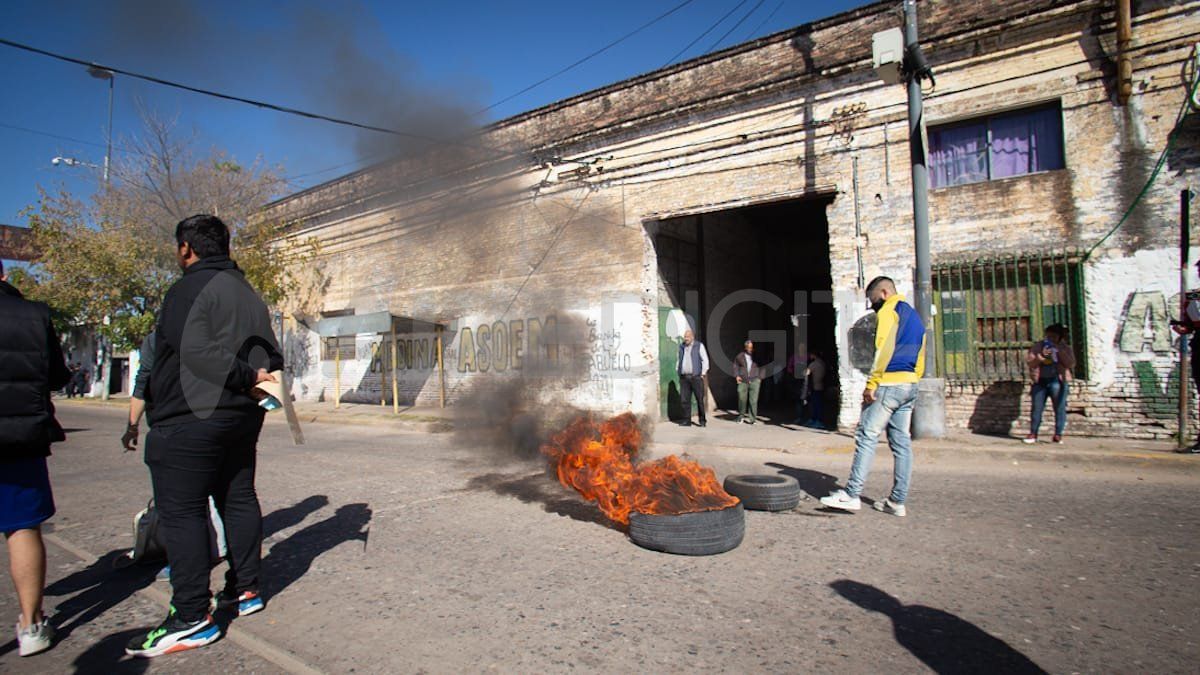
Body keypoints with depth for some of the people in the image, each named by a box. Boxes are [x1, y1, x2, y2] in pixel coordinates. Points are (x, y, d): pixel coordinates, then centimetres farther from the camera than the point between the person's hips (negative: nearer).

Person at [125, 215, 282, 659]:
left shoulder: (191, 288, -12)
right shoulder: (248, 293, 17)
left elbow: (196, 350, -25)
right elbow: (272, 357, 15)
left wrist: (247, 376, -20)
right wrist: (255, 378, 4)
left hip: (190, 420, -9)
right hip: (242, 418, 9)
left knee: (181, 512, -3)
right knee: (238, 499, 15)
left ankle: (191, 619, -1)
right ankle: (244, 590, 25)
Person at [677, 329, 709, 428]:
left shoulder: (699, 346, 1)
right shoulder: (681, 347, 14)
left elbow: (705, 360, -1)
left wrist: (703, 374, -6)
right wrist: (678, 371, 12)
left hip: (696, 376, -4)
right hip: (684, 377, 4)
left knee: (700, 399, -2)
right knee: (685, 400, 2)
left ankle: (702, 421, 6)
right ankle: (687, 421, 8)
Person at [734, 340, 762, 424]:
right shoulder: (739, 356, 6)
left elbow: (761, 368, 14)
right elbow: (735, 366, 14)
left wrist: (760, 378, 6)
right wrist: (737, 376, 2)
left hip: (754, 381, 0)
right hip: (743, 381, 0)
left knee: (753, 400, -6)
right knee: (742, 399, 0)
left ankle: (752, 418, 0)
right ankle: (741, 416, 19)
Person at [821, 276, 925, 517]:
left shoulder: (889, 311, -4)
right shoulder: (914, 316, 23)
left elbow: (883, 350, -15)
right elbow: (919, 357, 21)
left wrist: (872, 384, -16)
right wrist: (911, 383, 20)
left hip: (889, 383, -9)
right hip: (910, 385, 9)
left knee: (866, 437, -9)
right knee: (902, 443, 7)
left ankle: (852, 494, -10)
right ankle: (897, 501, 9)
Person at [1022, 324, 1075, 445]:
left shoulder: (1065, 348, 9)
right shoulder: (1037, 346, 9)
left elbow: (1071, 364, -4)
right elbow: (1030, 362, -1)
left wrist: (1060, 351, -12)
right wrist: (1041, 356, -16)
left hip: (1058, 381, -1)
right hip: (1040, 381, 1)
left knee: (1060, 408, -2)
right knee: (1037, 408, 3)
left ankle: (1058, 435, 6)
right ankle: (1033, 434, 10)